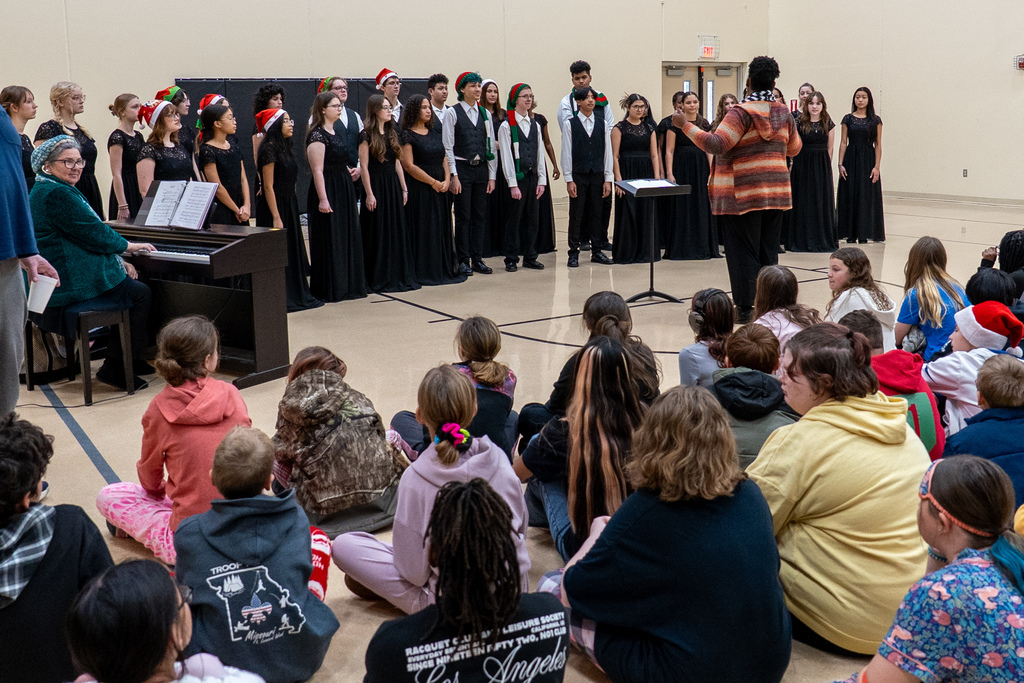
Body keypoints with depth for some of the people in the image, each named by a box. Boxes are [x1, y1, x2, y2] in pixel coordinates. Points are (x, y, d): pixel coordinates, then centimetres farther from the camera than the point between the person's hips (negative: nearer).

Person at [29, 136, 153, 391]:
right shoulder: (57, 194, -18)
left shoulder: (44, 191, 18)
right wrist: (128, 246, 0)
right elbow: (94, 234, -17)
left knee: (132, 285, 18)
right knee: (141, 294, -5)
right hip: (71, 288, -11)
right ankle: (115, 368, 1)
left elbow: (83, 238, 19)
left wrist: (118, 261, 12)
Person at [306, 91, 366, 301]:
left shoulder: (336, 133, 14)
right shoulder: (317, 135, -13)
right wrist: (322, 199, -24)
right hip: (328, 191, -9)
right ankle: (329, 290, 4)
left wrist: (350, 172, 11)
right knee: (329, 241, -3)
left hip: (344, 191, 9)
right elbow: (317, 170, -19)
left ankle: (347, 285, 20)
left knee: (347, 238, 12)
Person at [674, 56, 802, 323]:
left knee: (743, 251, 0)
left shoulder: (742, 113, -13)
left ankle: (745, 308, 3)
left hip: (744, 195, -6)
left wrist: (686, 126, -17)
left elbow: (717, 144, -22)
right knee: (769, 250, 12)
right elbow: (794, 148, 20)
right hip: (776, 191, 6)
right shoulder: (784, 113, 8)